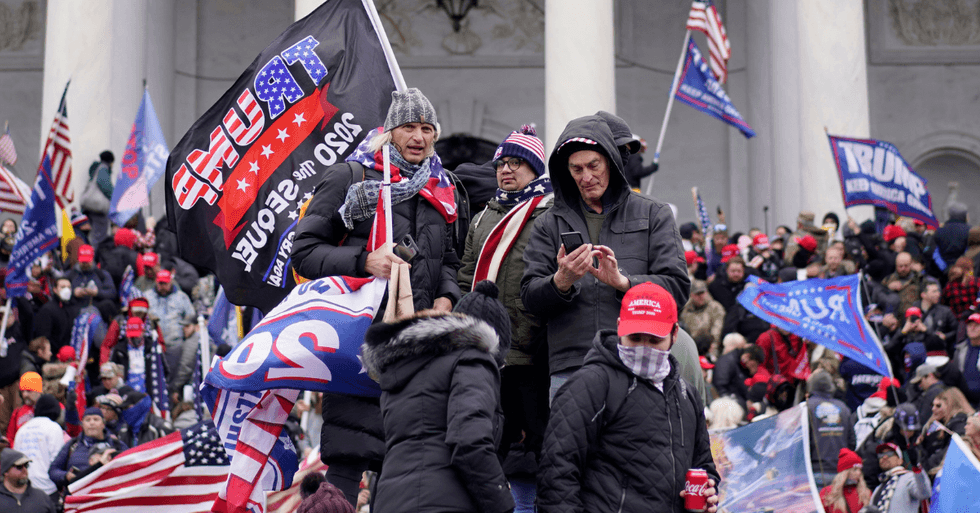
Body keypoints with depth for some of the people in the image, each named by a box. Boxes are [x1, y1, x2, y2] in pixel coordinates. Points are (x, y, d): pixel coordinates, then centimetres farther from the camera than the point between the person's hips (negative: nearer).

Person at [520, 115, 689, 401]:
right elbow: (530, 297, 9)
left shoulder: (654, 215, 13)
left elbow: (677, 287, 4)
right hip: (569, 370, 1)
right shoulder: (551, 224, 16)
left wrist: (622, 281, -12)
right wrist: (561, 281, -12)